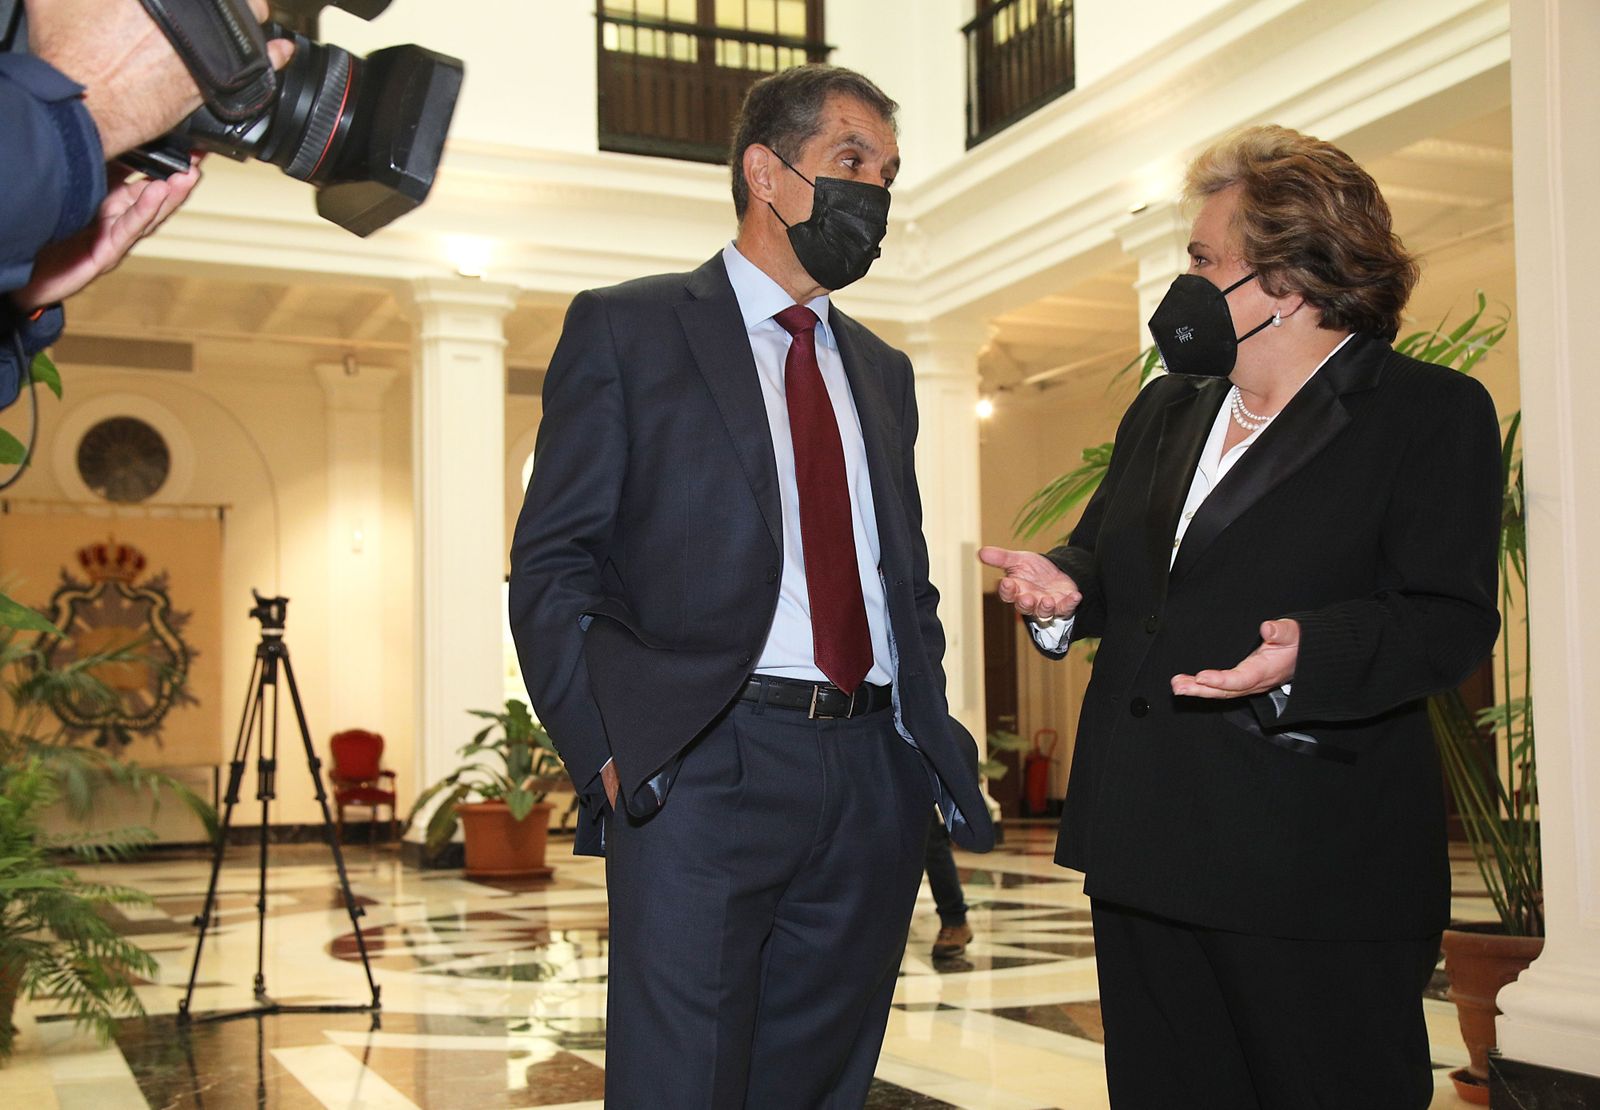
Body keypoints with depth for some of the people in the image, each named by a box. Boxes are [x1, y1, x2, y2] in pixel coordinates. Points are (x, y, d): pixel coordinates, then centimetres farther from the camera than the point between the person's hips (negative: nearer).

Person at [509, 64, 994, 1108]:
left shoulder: (882, 371, 21)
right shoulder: (624, 328, 4)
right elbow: (553, 567, -2)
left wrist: (935, 747, 9)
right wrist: (611, 751, -14)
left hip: (873, 778, 6)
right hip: (703, 772, -5)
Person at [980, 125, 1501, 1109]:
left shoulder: (1434, 413, -4)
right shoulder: (1165, 409, 17)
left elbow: (1451, 621, -12)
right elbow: (1107, 560, 22)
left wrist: (1309, 652, -30)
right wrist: (1064, 587, -2)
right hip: (1147, 846, 7)